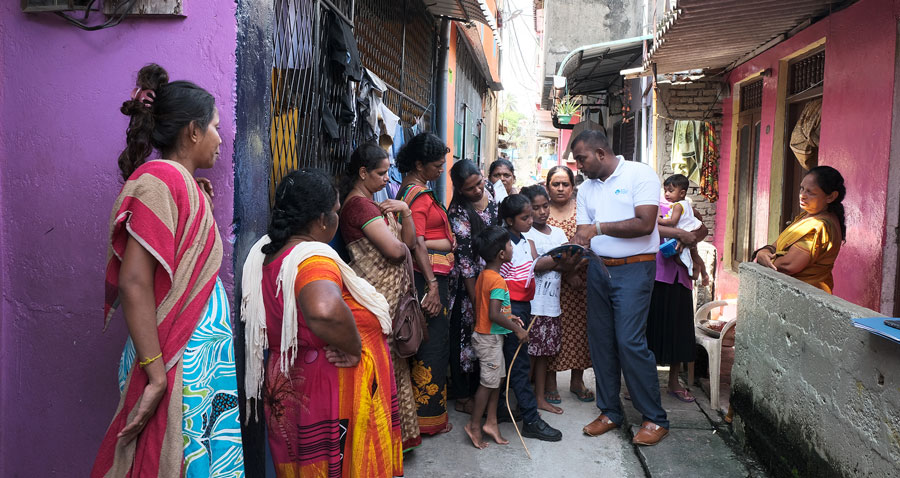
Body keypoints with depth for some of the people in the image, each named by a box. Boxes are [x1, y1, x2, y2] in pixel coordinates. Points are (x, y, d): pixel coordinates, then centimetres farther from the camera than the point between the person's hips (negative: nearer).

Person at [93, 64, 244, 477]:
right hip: (179, 361, -9)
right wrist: (156, 376, -22)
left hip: (208, 355, 9)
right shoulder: (160, 179, -12)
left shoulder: (188, 185, 15)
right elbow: (134, 283, -19)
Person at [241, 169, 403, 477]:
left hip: (289, 391, 9)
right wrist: (354, 347, -28)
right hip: (332, 396, -9)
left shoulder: (265, 252, 4)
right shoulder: (313, 257, -24)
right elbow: (325, 311, -46)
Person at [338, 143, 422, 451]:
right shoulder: (359, 204, -13)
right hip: (379, 298, -10)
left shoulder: (372, 203, 19)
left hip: (392, 293, 10)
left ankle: (399, 436, 25)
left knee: (394, 364, 14)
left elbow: (409, 241, 14)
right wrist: (403, 246, 1)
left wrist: (405, 212, -1)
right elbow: (395, 249, -22)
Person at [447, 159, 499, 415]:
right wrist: (476, 299, -17)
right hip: (469, 281, -7)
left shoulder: (489, 189, -2)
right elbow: (465, 259, -21)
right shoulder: (459, 213, -23)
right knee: (468, 331, 0)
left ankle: (479, 386, 27)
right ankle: (463, 396, 12)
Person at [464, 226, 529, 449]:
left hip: (485, 335, 10)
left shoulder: (483, 275, 8)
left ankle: (491, 422, 23)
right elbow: (494, 315, -27)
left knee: (497, 379, 16)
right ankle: (474, 425, 12)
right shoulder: (497, 281, -22)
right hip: (490, 337, -10)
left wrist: (510, 317, 12)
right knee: (489, 382, 1)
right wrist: (517, 329, -18)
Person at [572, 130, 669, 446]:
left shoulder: (639, 174, -6)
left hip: (634, 268, -6)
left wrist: (599, 227, -16)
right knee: (600, 340, 7)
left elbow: (645, 224, -16)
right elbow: (583, 233, 9)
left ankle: (655, 419, 3)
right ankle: (610, 411, 21)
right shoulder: (587, 188, 14)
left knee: (629, 341, -11)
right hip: (598, 268, 7)